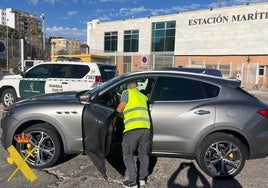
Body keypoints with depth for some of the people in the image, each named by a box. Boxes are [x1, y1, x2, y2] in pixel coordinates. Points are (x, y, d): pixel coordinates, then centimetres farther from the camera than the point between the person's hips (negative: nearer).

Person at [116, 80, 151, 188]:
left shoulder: (127, 92, 7)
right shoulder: (143, 96, 24)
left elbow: (119, 110, 2)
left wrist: (122, 114, 24)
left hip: (133, 128, -5)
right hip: (146, 127, 6)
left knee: (128, 155, 9)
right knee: (143, 154, 21)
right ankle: (142, 178, 28)